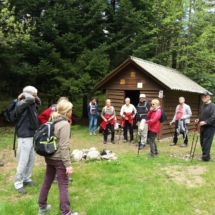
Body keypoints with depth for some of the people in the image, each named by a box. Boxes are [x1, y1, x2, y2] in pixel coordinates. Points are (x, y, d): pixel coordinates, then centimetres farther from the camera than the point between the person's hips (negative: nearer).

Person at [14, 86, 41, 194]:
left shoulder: (32, 104, 7)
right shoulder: (21, 104, -18)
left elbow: (38, 102, 28)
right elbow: (30, 98, -39)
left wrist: (36, 98, 8)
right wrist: (23, 95, -18)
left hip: (32, 136, 9)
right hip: (24, 137, -9)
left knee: (31, 160, 17)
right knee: (23, 161, -1)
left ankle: (27, 179, 32)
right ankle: (18, 184, 13)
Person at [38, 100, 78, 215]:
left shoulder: (53, 121, 7)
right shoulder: (64, 124, -18)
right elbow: (64, 146, -22)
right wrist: (68, 164, -20)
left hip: (49, 157, 8)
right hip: (59, 159, -8)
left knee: (47, 182, 19)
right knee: (63, 186, 2)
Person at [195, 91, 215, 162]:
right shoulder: (202, 106, 14)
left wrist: (205, 122, -24)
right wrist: (198, 120, 6)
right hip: (203, 127, 9)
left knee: (206, 142, -6)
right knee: (202, 142, 13)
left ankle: (205, 157, 2)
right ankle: (205, 155, 25)